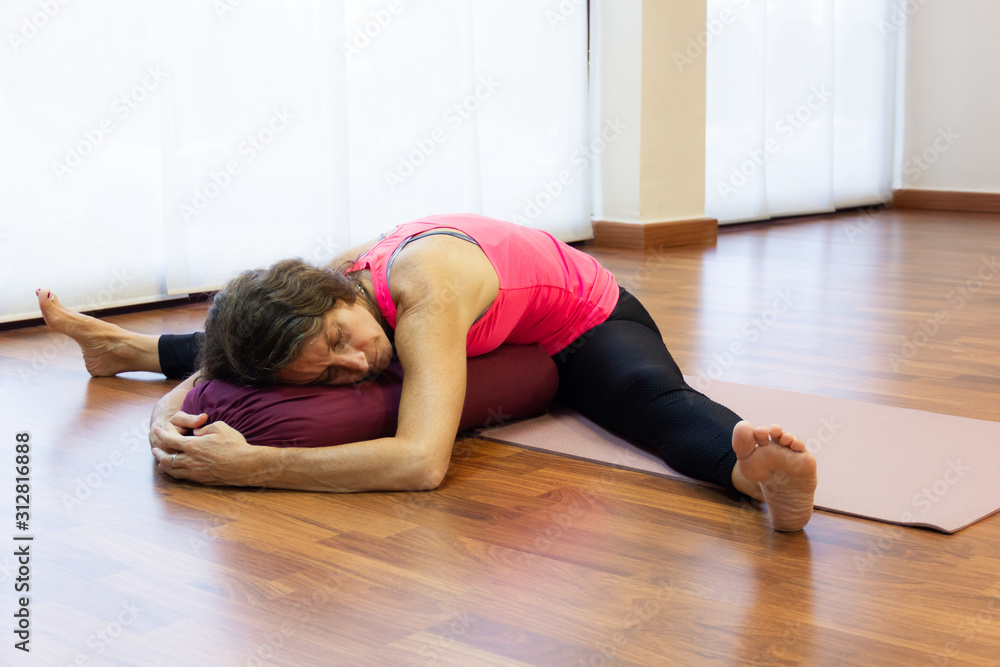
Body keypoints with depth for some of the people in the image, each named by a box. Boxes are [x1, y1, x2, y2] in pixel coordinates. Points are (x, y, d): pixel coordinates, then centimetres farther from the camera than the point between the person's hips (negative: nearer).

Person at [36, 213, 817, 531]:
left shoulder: (423, 287, -46)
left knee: (653, 398, -44)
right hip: (499, 341, 6)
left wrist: (248, 467, -57)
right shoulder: (315, 300, -25)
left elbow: (421, 462, -57)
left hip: (590, 325, -6)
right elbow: (208, 377, -15)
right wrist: (170, 417, -38)